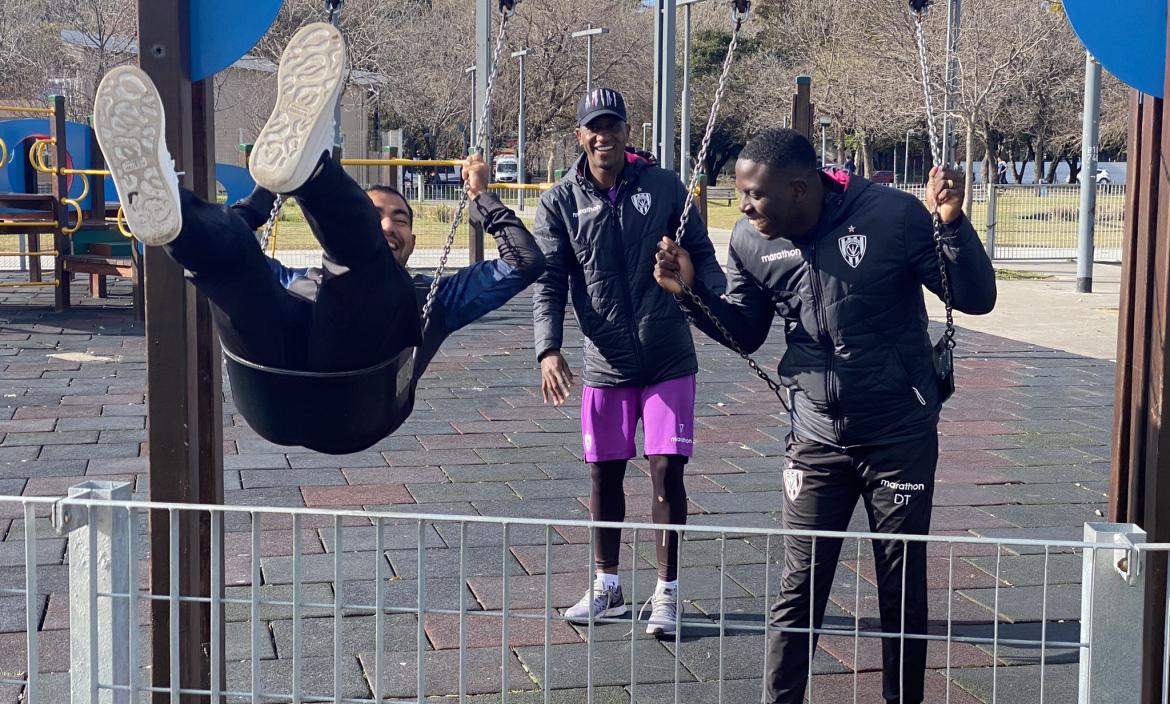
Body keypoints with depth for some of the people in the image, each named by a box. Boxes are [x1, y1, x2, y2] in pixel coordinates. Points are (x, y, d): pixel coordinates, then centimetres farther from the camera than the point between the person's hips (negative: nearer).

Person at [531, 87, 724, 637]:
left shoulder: (665, 187, -1)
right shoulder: (559, 203, -1)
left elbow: (701, 256, 4)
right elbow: (548, 282, -3)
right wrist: (549, 350, -17)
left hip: (669, 360, -1)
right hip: (605, 364, 1)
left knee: (667, 471, -2)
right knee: (604, 473, 11)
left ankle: (667, 593, 12)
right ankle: (607, 586, 29)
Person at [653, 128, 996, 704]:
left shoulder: (893, 216, -17)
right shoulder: (751, 241, -6)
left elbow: (975, 299, -11)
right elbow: (745, 333, 9)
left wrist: (952, 223, -28)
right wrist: (691, 291, -8)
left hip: (901, 439, -2)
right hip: (817, 440, 2)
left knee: (904, 592, 10)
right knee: (799, 591, 5)